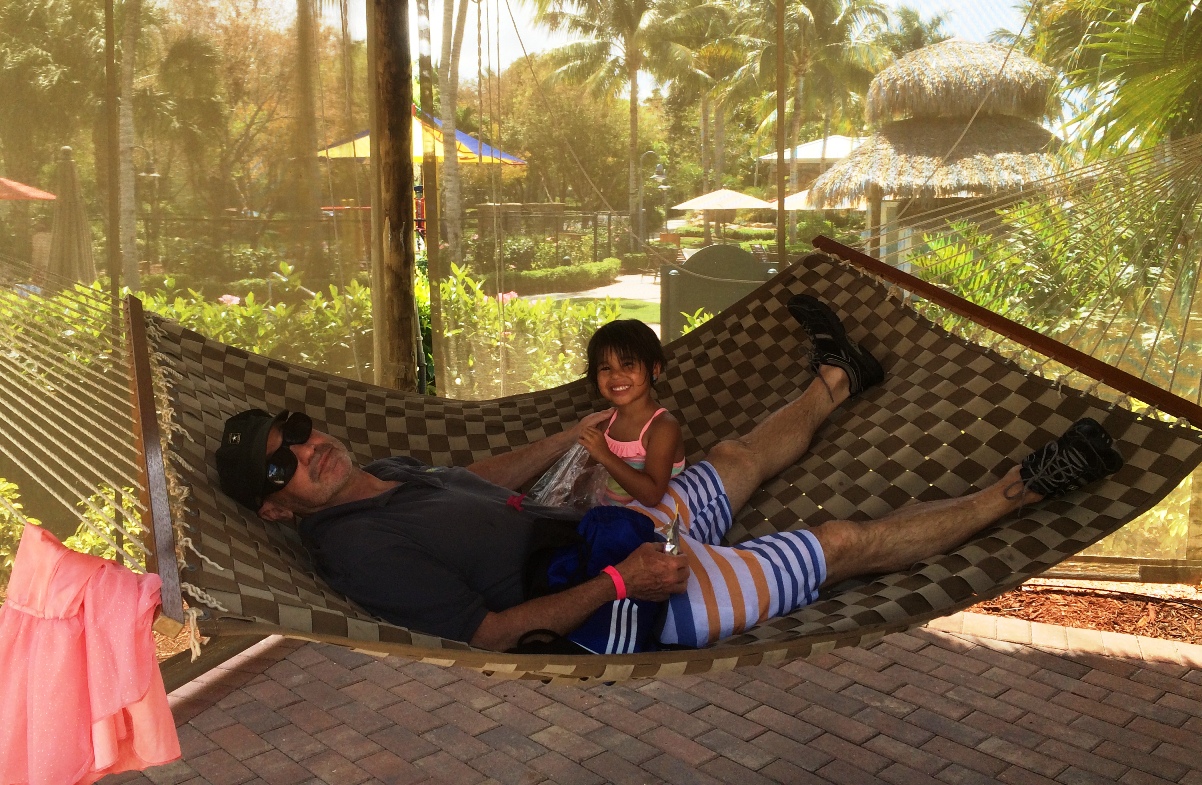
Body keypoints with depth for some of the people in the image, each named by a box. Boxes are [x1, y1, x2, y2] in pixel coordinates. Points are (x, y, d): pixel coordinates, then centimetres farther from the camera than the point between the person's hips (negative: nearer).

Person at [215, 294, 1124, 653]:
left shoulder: (386, 470, 6)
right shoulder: (357, 550, -21)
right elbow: (495, 631, -24)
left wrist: (577, 432, 26)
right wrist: (620, 583, -28)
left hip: (613, 536, 9)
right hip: (623, 607, -9)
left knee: (741, 458, 26)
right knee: (845, 540, -2)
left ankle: (839, 377, 55)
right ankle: (1019, 489, 16)